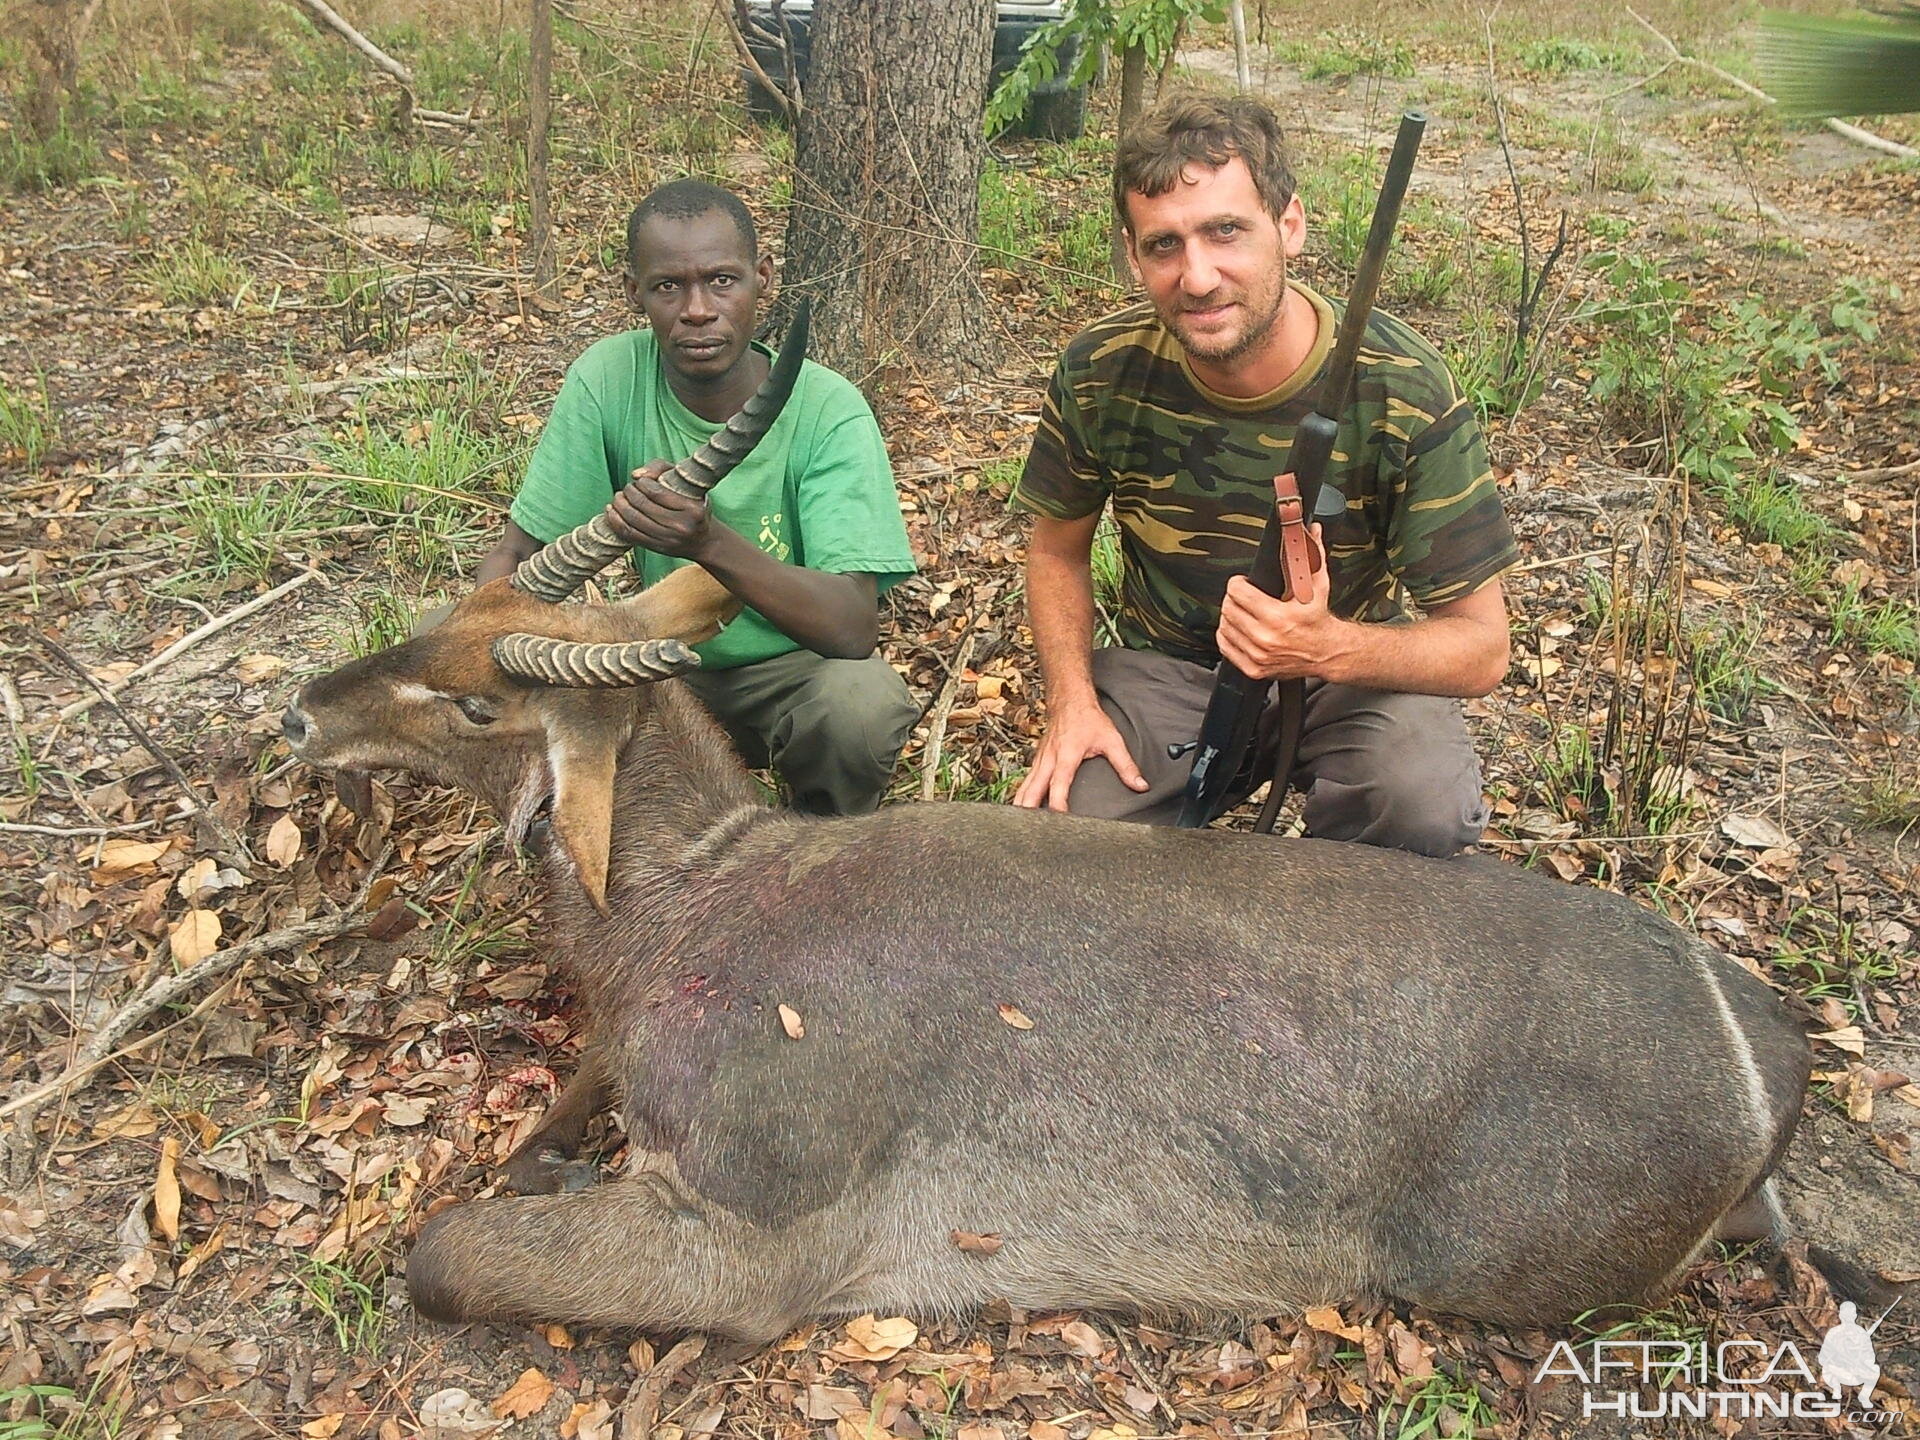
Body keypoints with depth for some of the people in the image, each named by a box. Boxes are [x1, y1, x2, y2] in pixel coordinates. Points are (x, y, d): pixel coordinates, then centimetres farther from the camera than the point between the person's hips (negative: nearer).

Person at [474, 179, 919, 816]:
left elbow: (855, 630, -31)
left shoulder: (827, 410, -21)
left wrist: (710, 542, -47)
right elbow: (515, 557, -9)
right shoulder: (607, 378, -14)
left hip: (792, 665, -2)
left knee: (861, 699, -36)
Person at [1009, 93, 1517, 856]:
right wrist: (1071, 702, -14)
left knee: (1427, 809, -32)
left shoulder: (1404, 391, -22)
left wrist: (1328, 648, -39)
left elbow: (1481, 647, -18)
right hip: (1165, 664, 2)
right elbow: (1057, 550, 3)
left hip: (1355, 668, -1)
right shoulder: (1103, 371, -15)